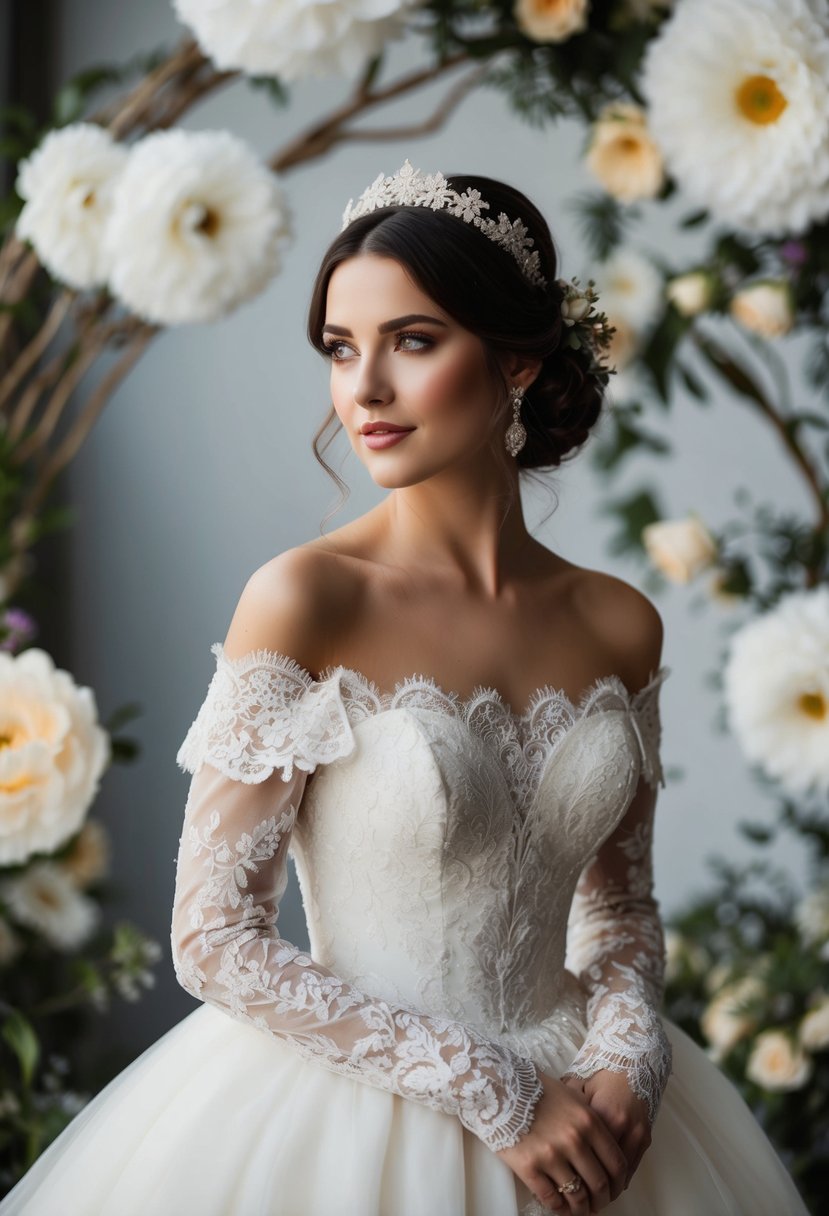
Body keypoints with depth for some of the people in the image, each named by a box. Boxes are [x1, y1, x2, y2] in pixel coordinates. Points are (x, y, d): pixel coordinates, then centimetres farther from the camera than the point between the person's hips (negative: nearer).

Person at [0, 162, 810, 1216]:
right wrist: (495, 1098, -14)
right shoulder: (304, 600, -13)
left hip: (569, 1110, 4)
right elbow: (215, 937, -14)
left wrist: (627, 1066, -9)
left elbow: (620, 905, 11)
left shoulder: (617, 624, -1)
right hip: (348, 1116, -4)